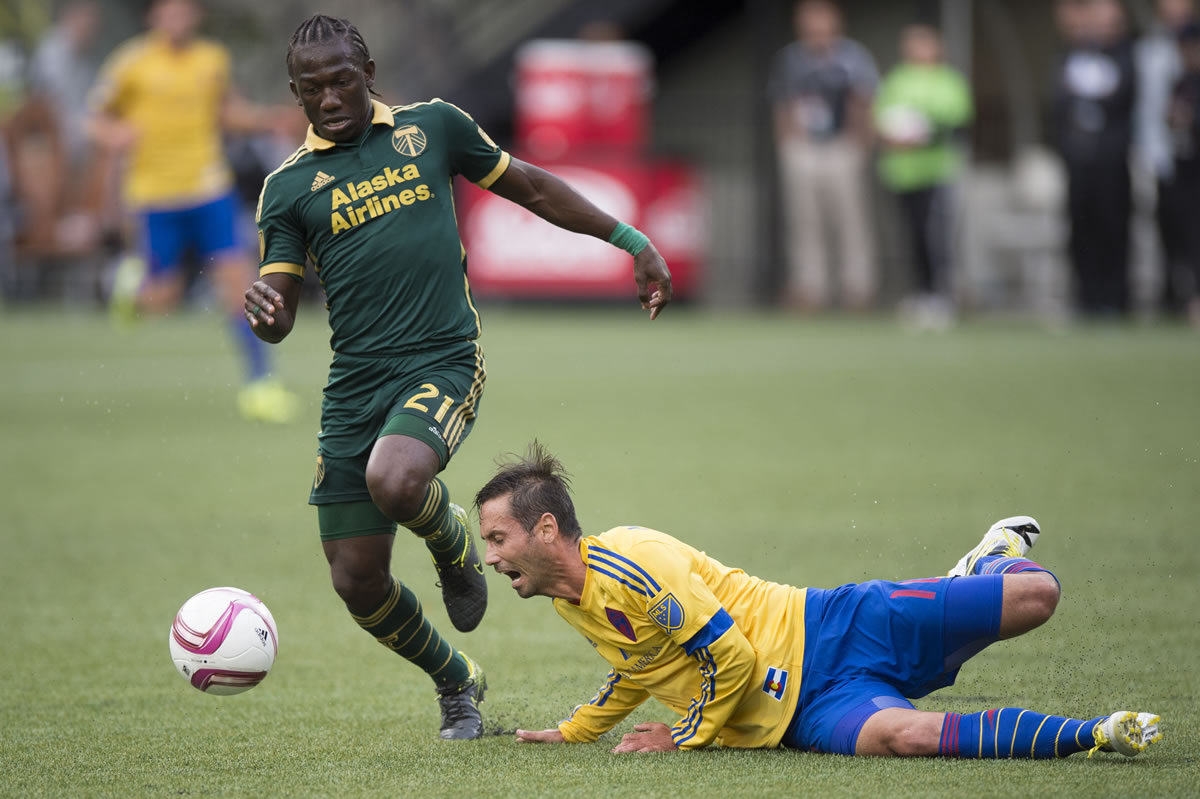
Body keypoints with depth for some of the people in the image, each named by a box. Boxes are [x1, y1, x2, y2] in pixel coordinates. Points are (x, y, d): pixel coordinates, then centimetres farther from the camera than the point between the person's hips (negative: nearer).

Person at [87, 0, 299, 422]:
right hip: (157, 196, -3)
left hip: (211, 189, 3)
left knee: (237, 277, -10)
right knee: (163, 299, 0)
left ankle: (259, 383, -5)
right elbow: (97, 119, 1)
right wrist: (114, 134, -21)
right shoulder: (132, 63, -7)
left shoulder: (213, 59, 4)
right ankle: (134, 279, 37)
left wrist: (266, 119, 4)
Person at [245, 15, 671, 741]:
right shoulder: (290, 186, 6)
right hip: (354, 383, 2)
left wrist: (633, 241, 17)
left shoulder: (431, 127, 7)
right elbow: (278, 317, 5)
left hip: (443, 363, -2)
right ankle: (456, 683, 28)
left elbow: (531, 187, 18)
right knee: (357, 580, 0)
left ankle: (455, 545, 4)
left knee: (394, 481, -33)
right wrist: (265, 313, -20)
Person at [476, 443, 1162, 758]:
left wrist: (689, 736, -9)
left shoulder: (628, 563, -20)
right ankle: (1089, 737, -14)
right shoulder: (566, 598, 9)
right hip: (810, 712, 7)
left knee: (1036, 596, -18)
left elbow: (731, 656, -20)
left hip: (833, 632, -6)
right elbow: (642, 665, 29)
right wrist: (573, 731, 34)